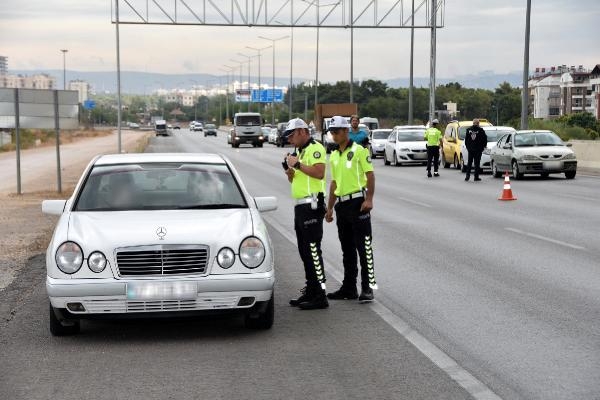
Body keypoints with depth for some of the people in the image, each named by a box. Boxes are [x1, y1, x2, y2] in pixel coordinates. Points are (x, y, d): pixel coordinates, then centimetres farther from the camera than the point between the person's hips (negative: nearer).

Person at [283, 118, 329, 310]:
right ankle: (311, 291, 19)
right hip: (300, 206, 10)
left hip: (311, 205, -10)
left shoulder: (315, 148, -9)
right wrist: (289, 168, 6)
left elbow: (319, 173, -24)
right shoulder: (300, 152, 21)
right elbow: (294, 180, 25)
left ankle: (320, 296, -10)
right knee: (305, 251, 12)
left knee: (312, 250, -11)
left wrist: (298, 164, -16)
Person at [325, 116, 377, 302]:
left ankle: (368, 287, -4)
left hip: (358, 202, -7)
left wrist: (369, 199, -19)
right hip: (341, 205, 8)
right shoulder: (334, 156, 16)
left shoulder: (359, 151, -5)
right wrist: (330, 207, 18)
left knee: (363, 247, -7)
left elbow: (370, 175, -9)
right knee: (347, 249, 11)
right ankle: (349, 288, 17)